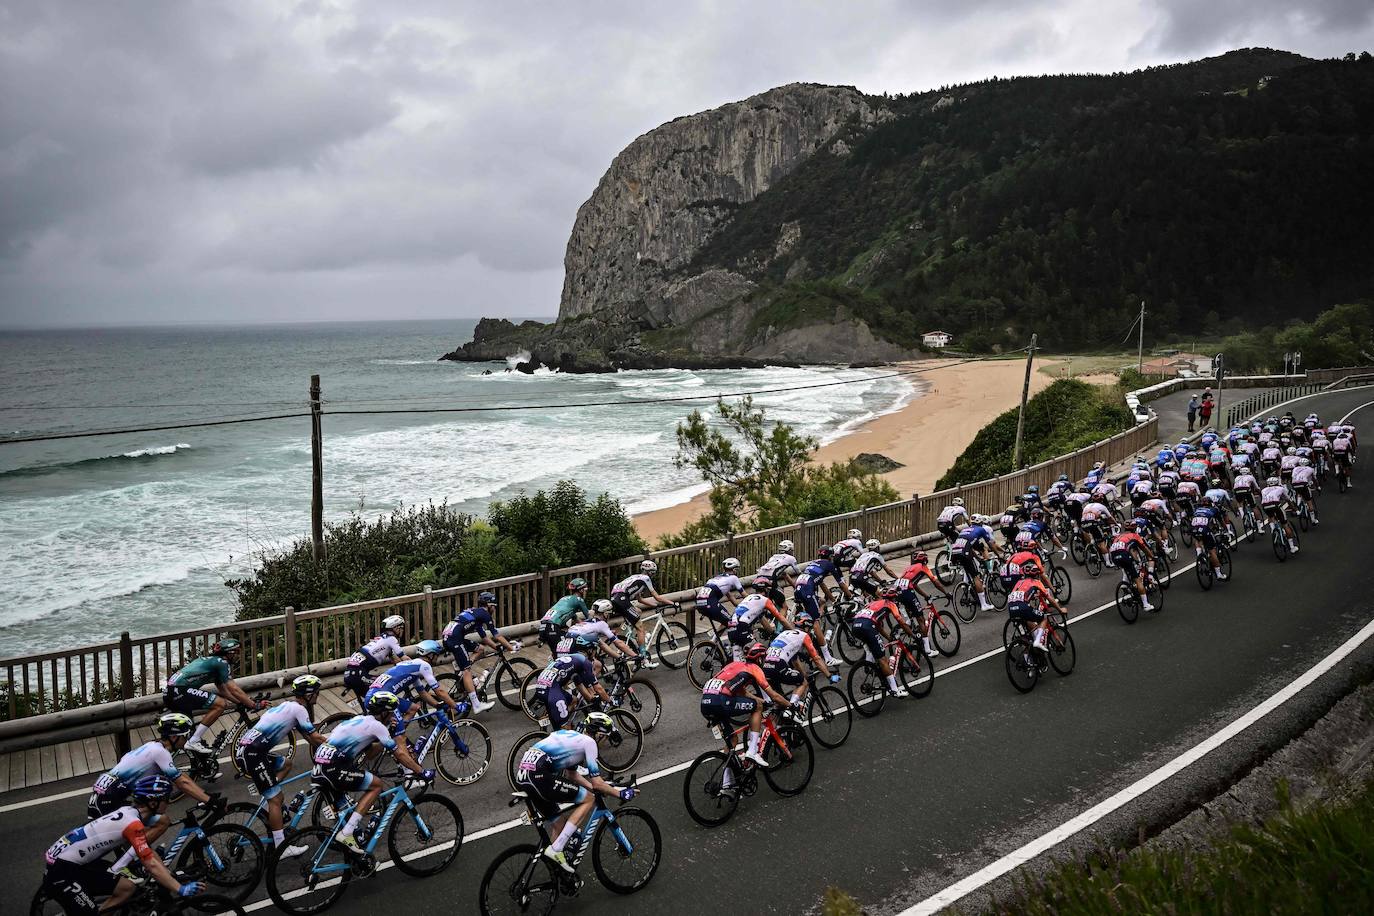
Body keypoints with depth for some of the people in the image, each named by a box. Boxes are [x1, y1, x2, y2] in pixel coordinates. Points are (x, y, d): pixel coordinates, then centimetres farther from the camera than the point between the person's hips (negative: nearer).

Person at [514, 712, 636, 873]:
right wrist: (620, 794, 14)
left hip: (522, 776, 9)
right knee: (589, 799, 2)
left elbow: (572, 775, 36)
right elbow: (596, 783, 1)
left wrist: (596, 788, 36)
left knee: (558, 820, 23)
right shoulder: (588, 741, 3)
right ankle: (556, 850, -3)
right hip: (538, 775, -9)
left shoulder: (569, 735, 28)